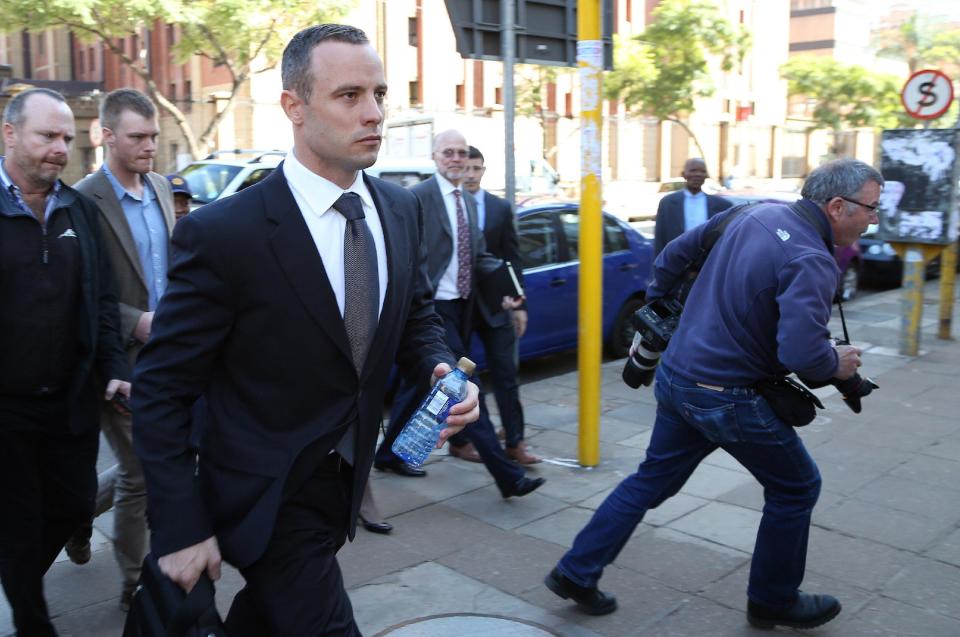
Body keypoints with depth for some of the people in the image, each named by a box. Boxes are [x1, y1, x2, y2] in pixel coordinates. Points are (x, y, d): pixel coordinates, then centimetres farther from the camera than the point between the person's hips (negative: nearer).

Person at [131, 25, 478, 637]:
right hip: (267, 498, -6)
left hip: (344, 481, 6)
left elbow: (417, 313, 10)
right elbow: (162, 389, -16)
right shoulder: (223, 232, -22)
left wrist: (443, 370, -12)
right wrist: (180, 529, -17)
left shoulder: (401, 209, -4)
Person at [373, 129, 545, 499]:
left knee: (417, 383, 17)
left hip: (460, 306, 8)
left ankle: (389, 454, 32)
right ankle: (506, 474, -3)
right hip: (434, 307, -8)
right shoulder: (419, 197, -10)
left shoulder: (468, 203, 15)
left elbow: (479, 255, 11)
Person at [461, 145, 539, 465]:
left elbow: (512, 258, 6)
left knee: (506, 375, 2)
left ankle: (515, 442, 8)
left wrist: (519, 304, 3)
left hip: (495, 304, 2)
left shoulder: (501, 208, 5)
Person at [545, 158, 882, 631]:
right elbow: (801, 352, -31)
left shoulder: (758, 214, 4)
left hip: (676, 375, 8)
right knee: (796, 487, 15)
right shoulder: (813, 261, -20)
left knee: (653, 480, 20)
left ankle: (576, 572, 25)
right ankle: (773, 601, 31)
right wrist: (837, 365, -9)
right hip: (727, 397, -8)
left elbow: (674, 253, 12)